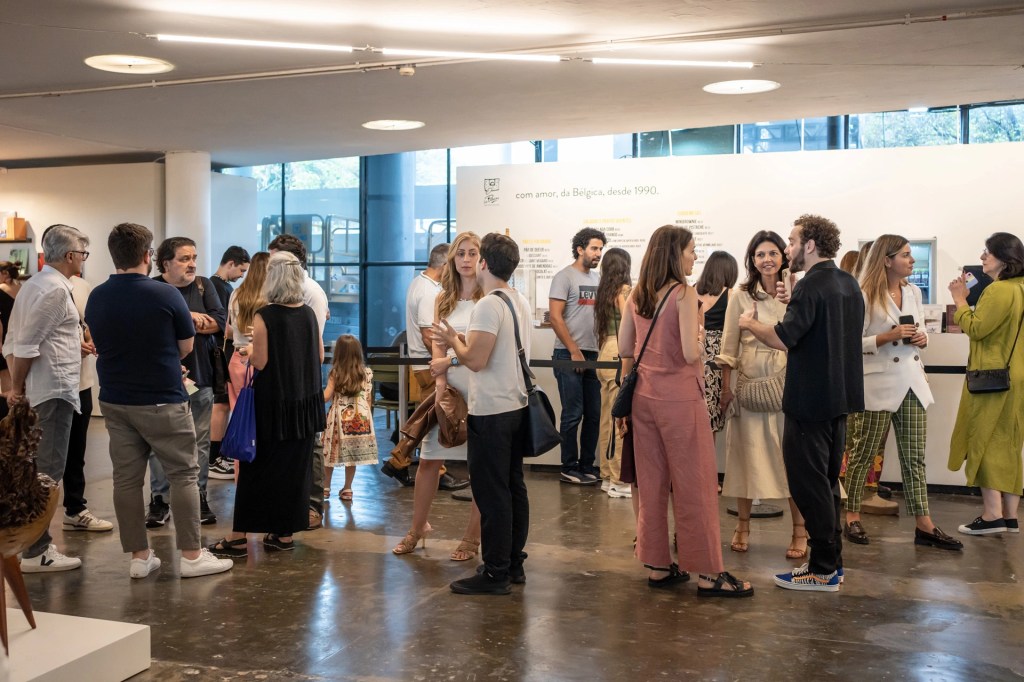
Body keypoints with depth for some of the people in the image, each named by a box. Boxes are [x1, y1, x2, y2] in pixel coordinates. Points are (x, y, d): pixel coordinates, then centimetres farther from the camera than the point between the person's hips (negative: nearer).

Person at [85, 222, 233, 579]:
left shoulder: (96, 298, 1)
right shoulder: (165, 295, -13)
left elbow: (102, 345, 10)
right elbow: (186, 346, -3)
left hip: (114, 400, 5)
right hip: (161, 401, -5)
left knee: (126, 478, 9)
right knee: (183, 475, 5)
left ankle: (139, 556, 16)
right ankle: (191, 555, 8)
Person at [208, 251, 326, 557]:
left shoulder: (264, 316, -15)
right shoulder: (309, 314, 2)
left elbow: (260, 362, -16)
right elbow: (319, 357, 8)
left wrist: (246, 351, 3)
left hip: (272, 405, -5)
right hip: (305, 402, 5)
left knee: (256, 467, 4)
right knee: (294, 467, 11)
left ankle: (238, 537, 11)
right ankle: (285, 533, 18)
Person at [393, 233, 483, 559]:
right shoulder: (443, 299, 11)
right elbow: (437, 346, 7)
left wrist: (452, 358, -12)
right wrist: (441, 383, -6)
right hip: (448, 384, 4)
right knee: (428, 458, 6)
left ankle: (472, 536, 16)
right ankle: (417, 528, 24)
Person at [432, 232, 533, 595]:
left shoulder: (488, 306, -17)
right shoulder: (521, 302, 10)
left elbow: (475, 359, -21)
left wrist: (453, 340, -4)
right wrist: (461, 340, 16)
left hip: (491, 412, -9)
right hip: (517, 406, 9)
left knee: (491, 493, -2)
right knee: (514, 487, 14)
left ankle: (495, 573, 4)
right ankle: (514, 563, 24)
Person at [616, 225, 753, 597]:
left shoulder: (637, 295, 6)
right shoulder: (685, 294, -13)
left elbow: (624, 349, 8)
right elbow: (690, 354, -20)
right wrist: (699, 341, 1)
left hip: (644, 395, 7)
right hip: (679, 396, -7)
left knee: (651, 483, 12)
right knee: (695, 485, 0)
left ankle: (658, 566, 20)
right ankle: (709, 574, 7)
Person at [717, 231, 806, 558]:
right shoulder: (741, 296, 2)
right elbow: (729, 344, 2)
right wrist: (726, 385, -2)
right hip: (749, 381, 0)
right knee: (747, 452, 7)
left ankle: (799, 530, 9)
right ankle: (742, 525, 21)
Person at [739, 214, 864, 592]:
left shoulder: (812, 285, -17)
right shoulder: (848, 283, 12)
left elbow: (784, 338, -24)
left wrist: (750, 323, -8)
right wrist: (795, 302, 16)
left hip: (810, 401, -9)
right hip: (839, 397, 9)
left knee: (809, 484, -2)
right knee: (827, 482, 17)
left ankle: (822, 571, 4)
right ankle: (831, 561, 25)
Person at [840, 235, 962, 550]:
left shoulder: (914, 292, 12)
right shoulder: (866, 296, -9)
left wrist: (923, 339, 0)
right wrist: (888, 336, -20)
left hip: (912, 381, 6)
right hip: (879, 383, -6)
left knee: (914, 456, 7)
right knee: (865, 452, 4)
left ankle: (923, 525, 11)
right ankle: (852, 516, 16)